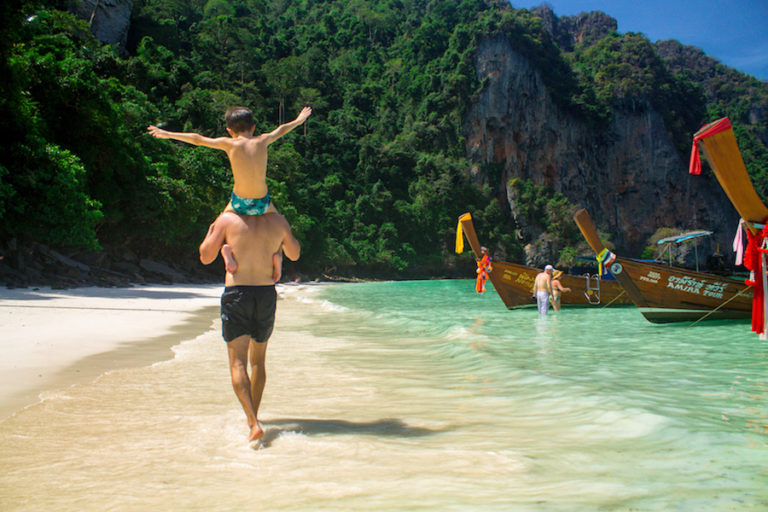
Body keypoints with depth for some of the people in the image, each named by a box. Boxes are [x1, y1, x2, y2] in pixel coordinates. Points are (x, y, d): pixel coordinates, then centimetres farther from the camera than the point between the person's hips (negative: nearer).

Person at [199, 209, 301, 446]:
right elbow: (294, 254, 19)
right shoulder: (278, 221, 3)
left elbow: (205, 257, 4)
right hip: (267, 294, 3)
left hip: (236, 293, -3)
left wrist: (212, 229, 18)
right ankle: (253, 417, 32)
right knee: (258, 360, 19)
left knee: (238, 363, -3)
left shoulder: (227, 219, -4)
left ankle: (254, 424, -18)